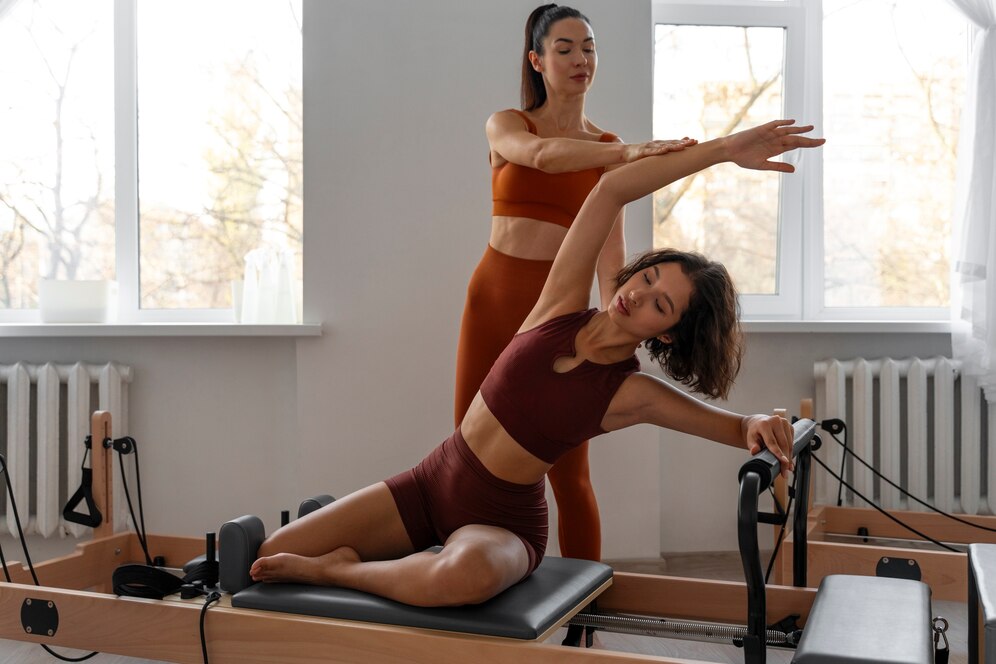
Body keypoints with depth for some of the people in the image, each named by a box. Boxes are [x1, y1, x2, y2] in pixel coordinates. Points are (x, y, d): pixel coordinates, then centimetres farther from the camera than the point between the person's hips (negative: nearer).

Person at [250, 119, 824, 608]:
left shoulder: (633, 395, -11)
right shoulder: (561, 308, -7)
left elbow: (741, 427, -4)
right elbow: (611, 191, -16)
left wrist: (763, 426, -29)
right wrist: (721, 149, -19)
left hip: (502, 523, -2)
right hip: (429, 484, 3)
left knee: (466, 575, -42)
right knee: (266, 555, -9)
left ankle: (337, 569, -16)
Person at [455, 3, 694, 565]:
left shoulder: (609, 150, 4)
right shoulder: (505, 126, 4)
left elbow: (611, 261, -5)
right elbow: (542, 156, -22)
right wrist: (629, 153, -38)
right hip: (491, 301, 2)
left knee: (568, 473, -1)